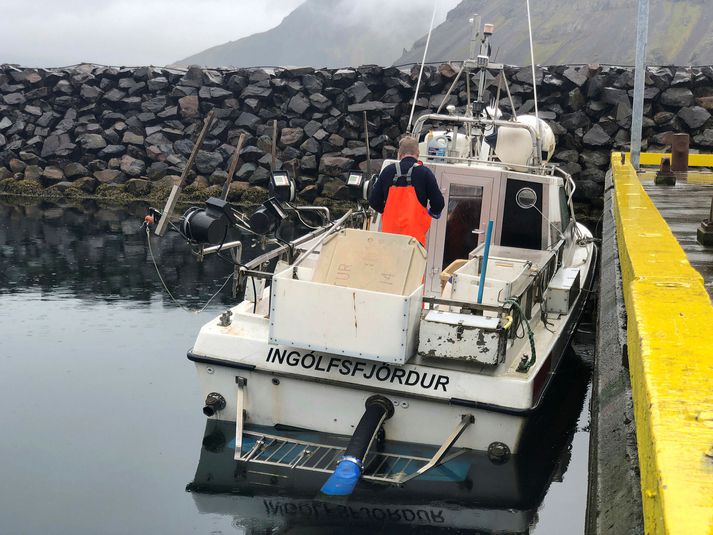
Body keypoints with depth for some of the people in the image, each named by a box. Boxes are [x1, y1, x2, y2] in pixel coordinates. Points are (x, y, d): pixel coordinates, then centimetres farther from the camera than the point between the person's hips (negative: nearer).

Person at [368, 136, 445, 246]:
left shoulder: (387, 171, 6)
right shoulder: (425, 173, -3)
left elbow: (374, 201, 8)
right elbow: (438, 203, -3)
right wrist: (433, 212, 20)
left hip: (389, 232, 3)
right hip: (414, 234, -3)